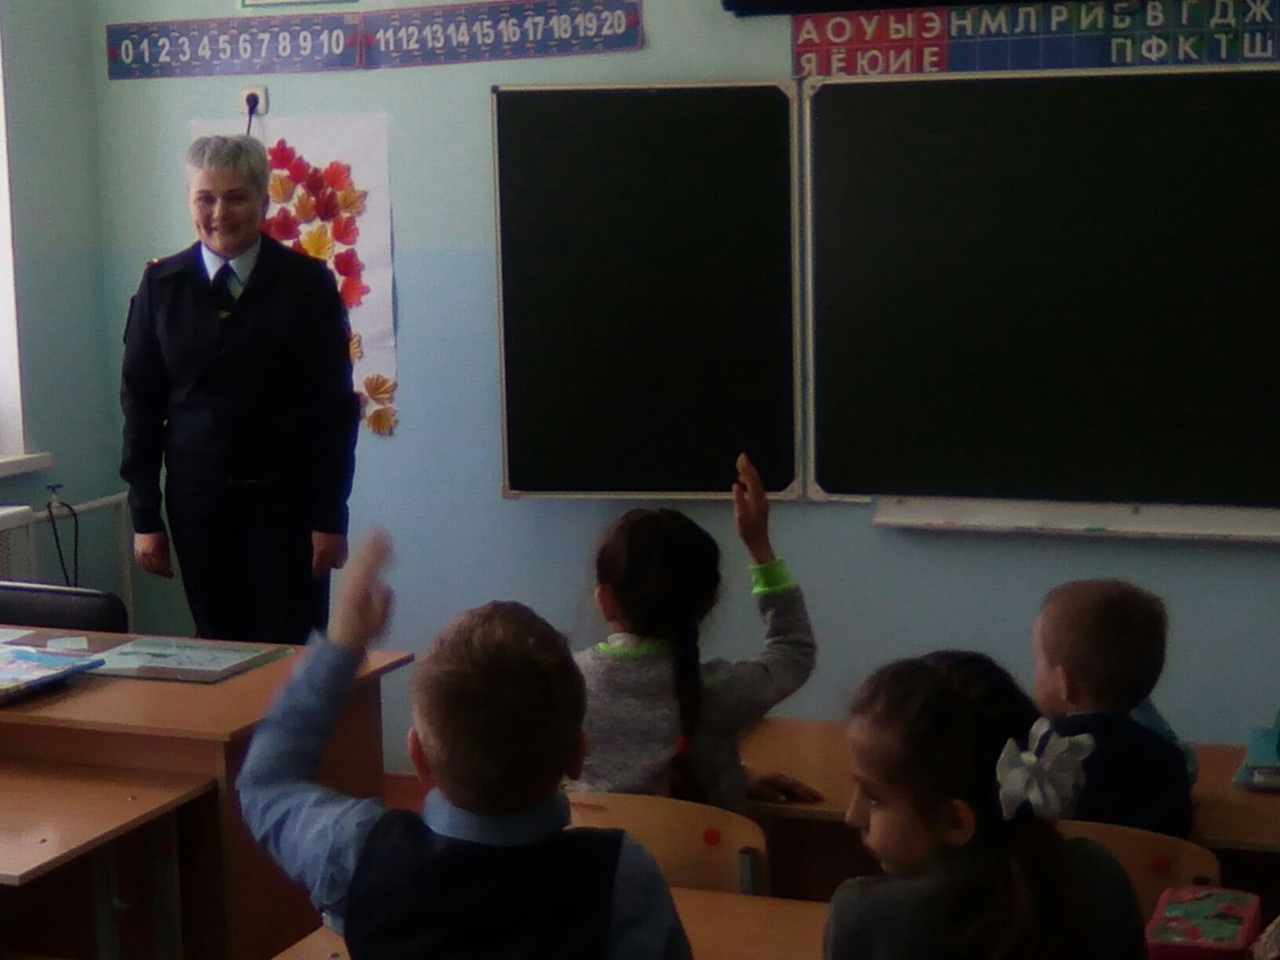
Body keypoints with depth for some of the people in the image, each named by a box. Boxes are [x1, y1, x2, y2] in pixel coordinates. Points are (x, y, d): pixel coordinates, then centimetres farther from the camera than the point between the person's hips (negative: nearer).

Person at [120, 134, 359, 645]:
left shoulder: (307, 284, -1)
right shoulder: (161, 285, 5)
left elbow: (335, 404, -2)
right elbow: (140, 401, 7)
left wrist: (330, 518, -6)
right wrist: (145, 517, 3)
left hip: (286, 498, -2)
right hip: (197, 499, 2)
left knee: (285, 651, -3)